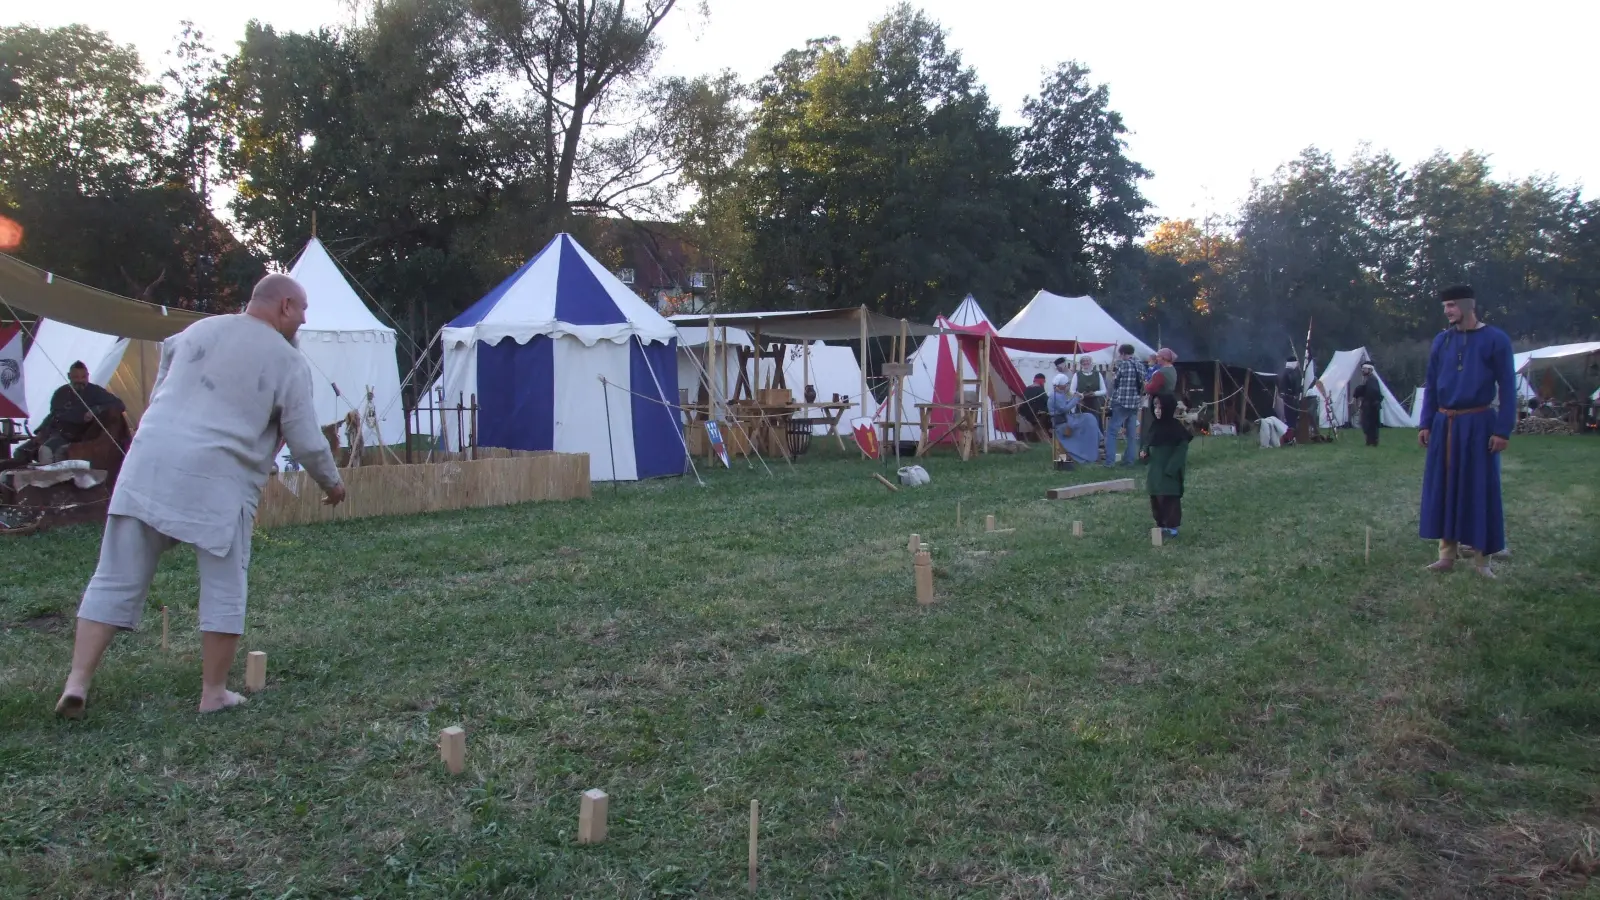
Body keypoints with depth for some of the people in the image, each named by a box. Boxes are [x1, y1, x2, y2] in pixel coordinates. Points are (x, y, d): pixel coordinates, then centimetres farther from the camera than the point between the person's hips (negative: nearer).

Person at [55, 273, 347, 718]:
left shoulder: (199, 330, 15)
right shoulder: (288, 361, 1)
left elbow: (160, 391, 25)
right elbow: (306, 442, 1)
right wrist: (332, 483, 16)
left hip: (149, 464, 5)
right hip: (218, 481, -4)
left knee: (116, 579, 9)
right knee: (224, 589, 8)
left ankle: (77, 681, 6)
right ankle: (214, 692, 14)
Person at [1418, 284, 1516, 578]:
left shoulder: (1495, 340, -4)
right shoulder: (1441, 340, 7)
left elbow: (1507, 387, -5)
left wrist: (1503, 430, -10)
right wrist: (1426, 424, 6)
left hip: (1478, 424, -4)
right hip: (1444, 425, 4)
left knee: (1480, 490, 1)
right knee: (1444, 488, 6)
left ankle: (1481, 559, 10)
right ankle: (1447, 555, 14)